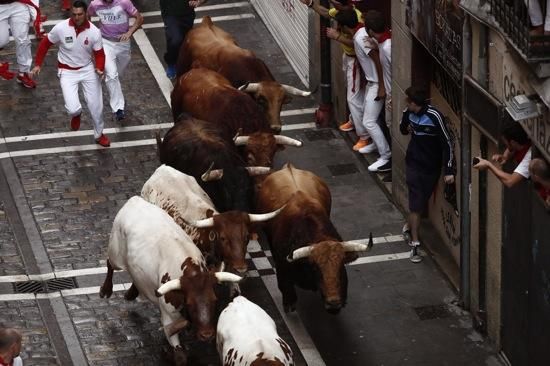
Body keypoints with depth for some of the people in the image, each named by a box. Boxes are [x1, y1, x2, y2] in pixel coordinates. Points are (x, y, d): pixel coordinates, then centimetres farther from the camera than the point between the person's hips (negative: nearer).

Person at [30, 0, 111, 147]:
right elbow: (45, 44, -3)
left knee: (96, 106, 9)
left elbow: (99, 54, -6)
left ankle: (99, 135, 36)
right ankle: (76, 115, 24)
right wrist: (38, 64, -2)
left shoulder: (94, 32, -17)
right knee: (73, 108, -17)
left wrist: (99, 68, -25)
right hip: (67, 72, -2)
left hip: (87, 69, 2)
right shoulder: (61, 28, -20)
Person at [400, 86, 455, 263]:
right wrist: (406, 128, -6)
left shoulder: (434, 116, -22)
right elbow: (403, 129, 17)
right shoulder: (408, 113, -7)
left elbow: (447, 143, -19)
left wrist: (449, 171, -21)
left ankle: (409, 227, 41)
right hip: (414, 164, 2)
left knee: (421, 202, 14)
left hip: (432, 167, -2)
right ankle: (415, 244, 2)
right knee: (416, 204, -4)